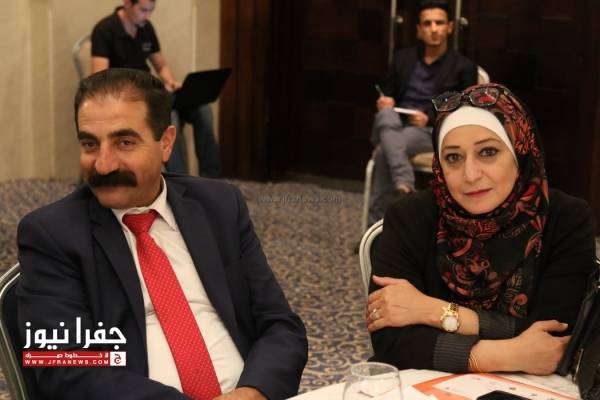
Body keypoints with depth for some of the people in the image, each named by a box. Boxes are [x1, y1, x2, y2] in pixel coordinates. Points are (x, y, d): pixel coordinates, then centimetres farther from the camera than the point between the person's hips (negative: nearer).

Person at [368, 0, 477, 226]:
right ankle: (404, 187, -45)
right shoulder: (403, 57, 14)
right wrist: (384, 101, -6)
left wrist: (430, 119, -15)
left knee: (385, 150, -33)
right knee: (386, 113, -33)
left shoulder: (463, 67, 3)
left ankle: (376, 228, -30)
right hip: (392, 127, 4)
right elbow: (386, 94, 20)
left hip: (432, 133, -4)